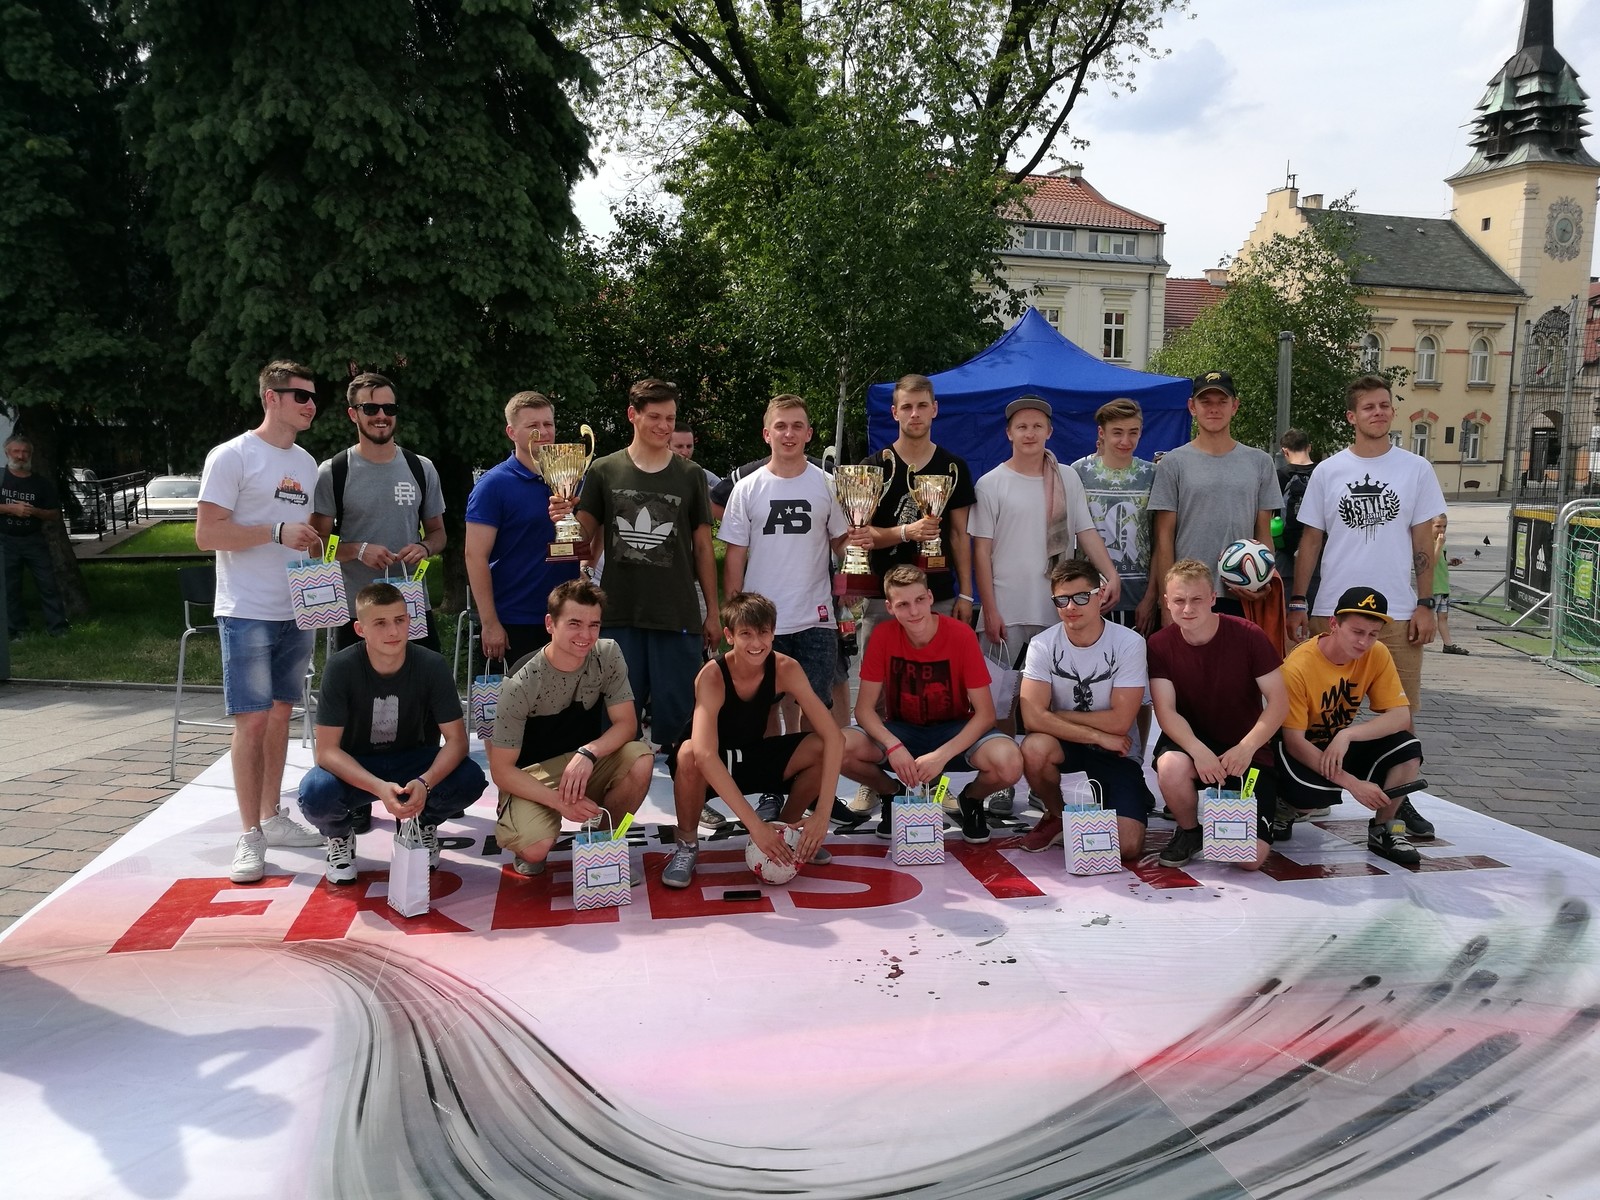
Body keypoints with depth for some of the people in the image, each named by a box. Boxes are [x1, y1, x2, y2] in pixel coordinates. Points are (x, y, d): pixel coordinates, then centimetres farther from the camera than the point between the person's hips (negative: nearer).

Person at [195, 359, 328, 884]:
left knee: (280, 714, 12)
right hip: (248, 614, -6)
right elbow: (206, 533, -12)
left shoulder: (307, 463, 14)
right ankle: (250, 835, 1)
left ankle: (273, 816, 22)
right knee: (252, 720, -7)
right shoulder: (231, 456, -7)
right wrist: (277, 532, -20)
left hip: (298, 612, 7)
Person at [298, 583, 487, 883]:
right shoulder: (341, 667, -21)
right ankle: (340, 833, 4)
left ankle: (423, 823, 7)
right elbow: (327, 750, -21)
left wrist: (424, 782, -36)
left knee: (470, 780, -28)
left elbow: (456, 739, -16)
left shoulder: (432, 665, -18)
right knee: (315, 794, -34)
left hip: (413, 762, 1)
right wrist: (379, 788, -38)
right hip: (354, 768, -1)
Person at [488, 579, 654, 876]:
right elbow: (501, 770, -19)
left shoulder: (608, 655, -12)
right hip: (533, 775, -4)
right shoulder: (521, 684, -23)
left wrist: (588, 752, -31)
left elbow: (627, 724, -11)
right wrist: (559, 801, -29)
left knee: (640, 759, -27)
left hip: (585, 765, 4)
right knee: (536, 848, -32)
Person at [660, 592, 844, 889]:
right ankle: (687, 844, -10)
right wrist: (755, 824, -47)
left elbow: (833, 736, -22)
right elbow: (704, 754, -43)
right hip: (709, 771, -4)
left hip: (755, 758, 4)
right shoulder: (712, 676, -29)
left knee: (821, 748, -20)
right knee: (689, 754, -38)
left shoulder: (785, 669, -18)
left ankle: (786, 828, 7)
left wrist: (822, 813, -32)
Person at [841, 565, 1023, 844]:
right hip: (901, 731, 2)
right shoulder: (883, 636, -13)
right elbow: (864, 708, -11)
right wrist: (893, 747, -31)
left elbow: (985, 713, -16)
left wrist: (942, 755, -29)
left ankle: (971, 799, 5)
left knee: (1009, 764, -34)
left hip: (954, 731, -1)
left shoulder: (961, 635, -17)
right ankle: (893, 794, 5)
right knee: (839, 749, -29)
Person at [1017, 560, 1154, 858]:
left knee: (1128, 847, -18)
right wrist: (1098, 735, -21)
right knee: (1034, 749, -34)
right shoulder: (1043, 646, -11)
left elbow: (1119, 722, -17)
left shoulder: (1129, 643, -15)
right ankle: (1057, 815, -1)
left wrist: (1059, 715, -13)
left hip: (1116, 753, -1)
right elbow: (1033, 718, -21)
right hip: (1065, 745, 1)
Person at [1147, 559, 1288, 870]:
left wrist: (1246, 747, -25)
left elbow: (1279, 701, -10)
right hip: (1192, 741, 1)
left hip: (1246, 750, -1)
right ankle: (1189, 831, -4)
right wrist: (1198, 750, -31)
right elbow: (1166, 711, -13)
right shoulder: (1159, 645, -8)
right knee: (1171, 766, -38)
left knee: (1251, 857, -16)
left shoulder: (1248, 636, -12)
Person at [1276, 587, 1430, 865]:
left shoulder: (1376, 654, -13)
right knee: (1314, 795, -35)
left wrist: (1347, 735, -34)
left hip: (1341, 745, 5)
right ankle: (1288, 806, 3)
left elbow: (1401, 716, -16)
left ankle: (1384, 830, 0)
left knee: (1408, 749, -20)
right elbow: (1294, 741, -27)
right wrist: (1352, 783, -33)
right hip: (1301, 751, -5)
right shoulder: (1297, 667, -28)